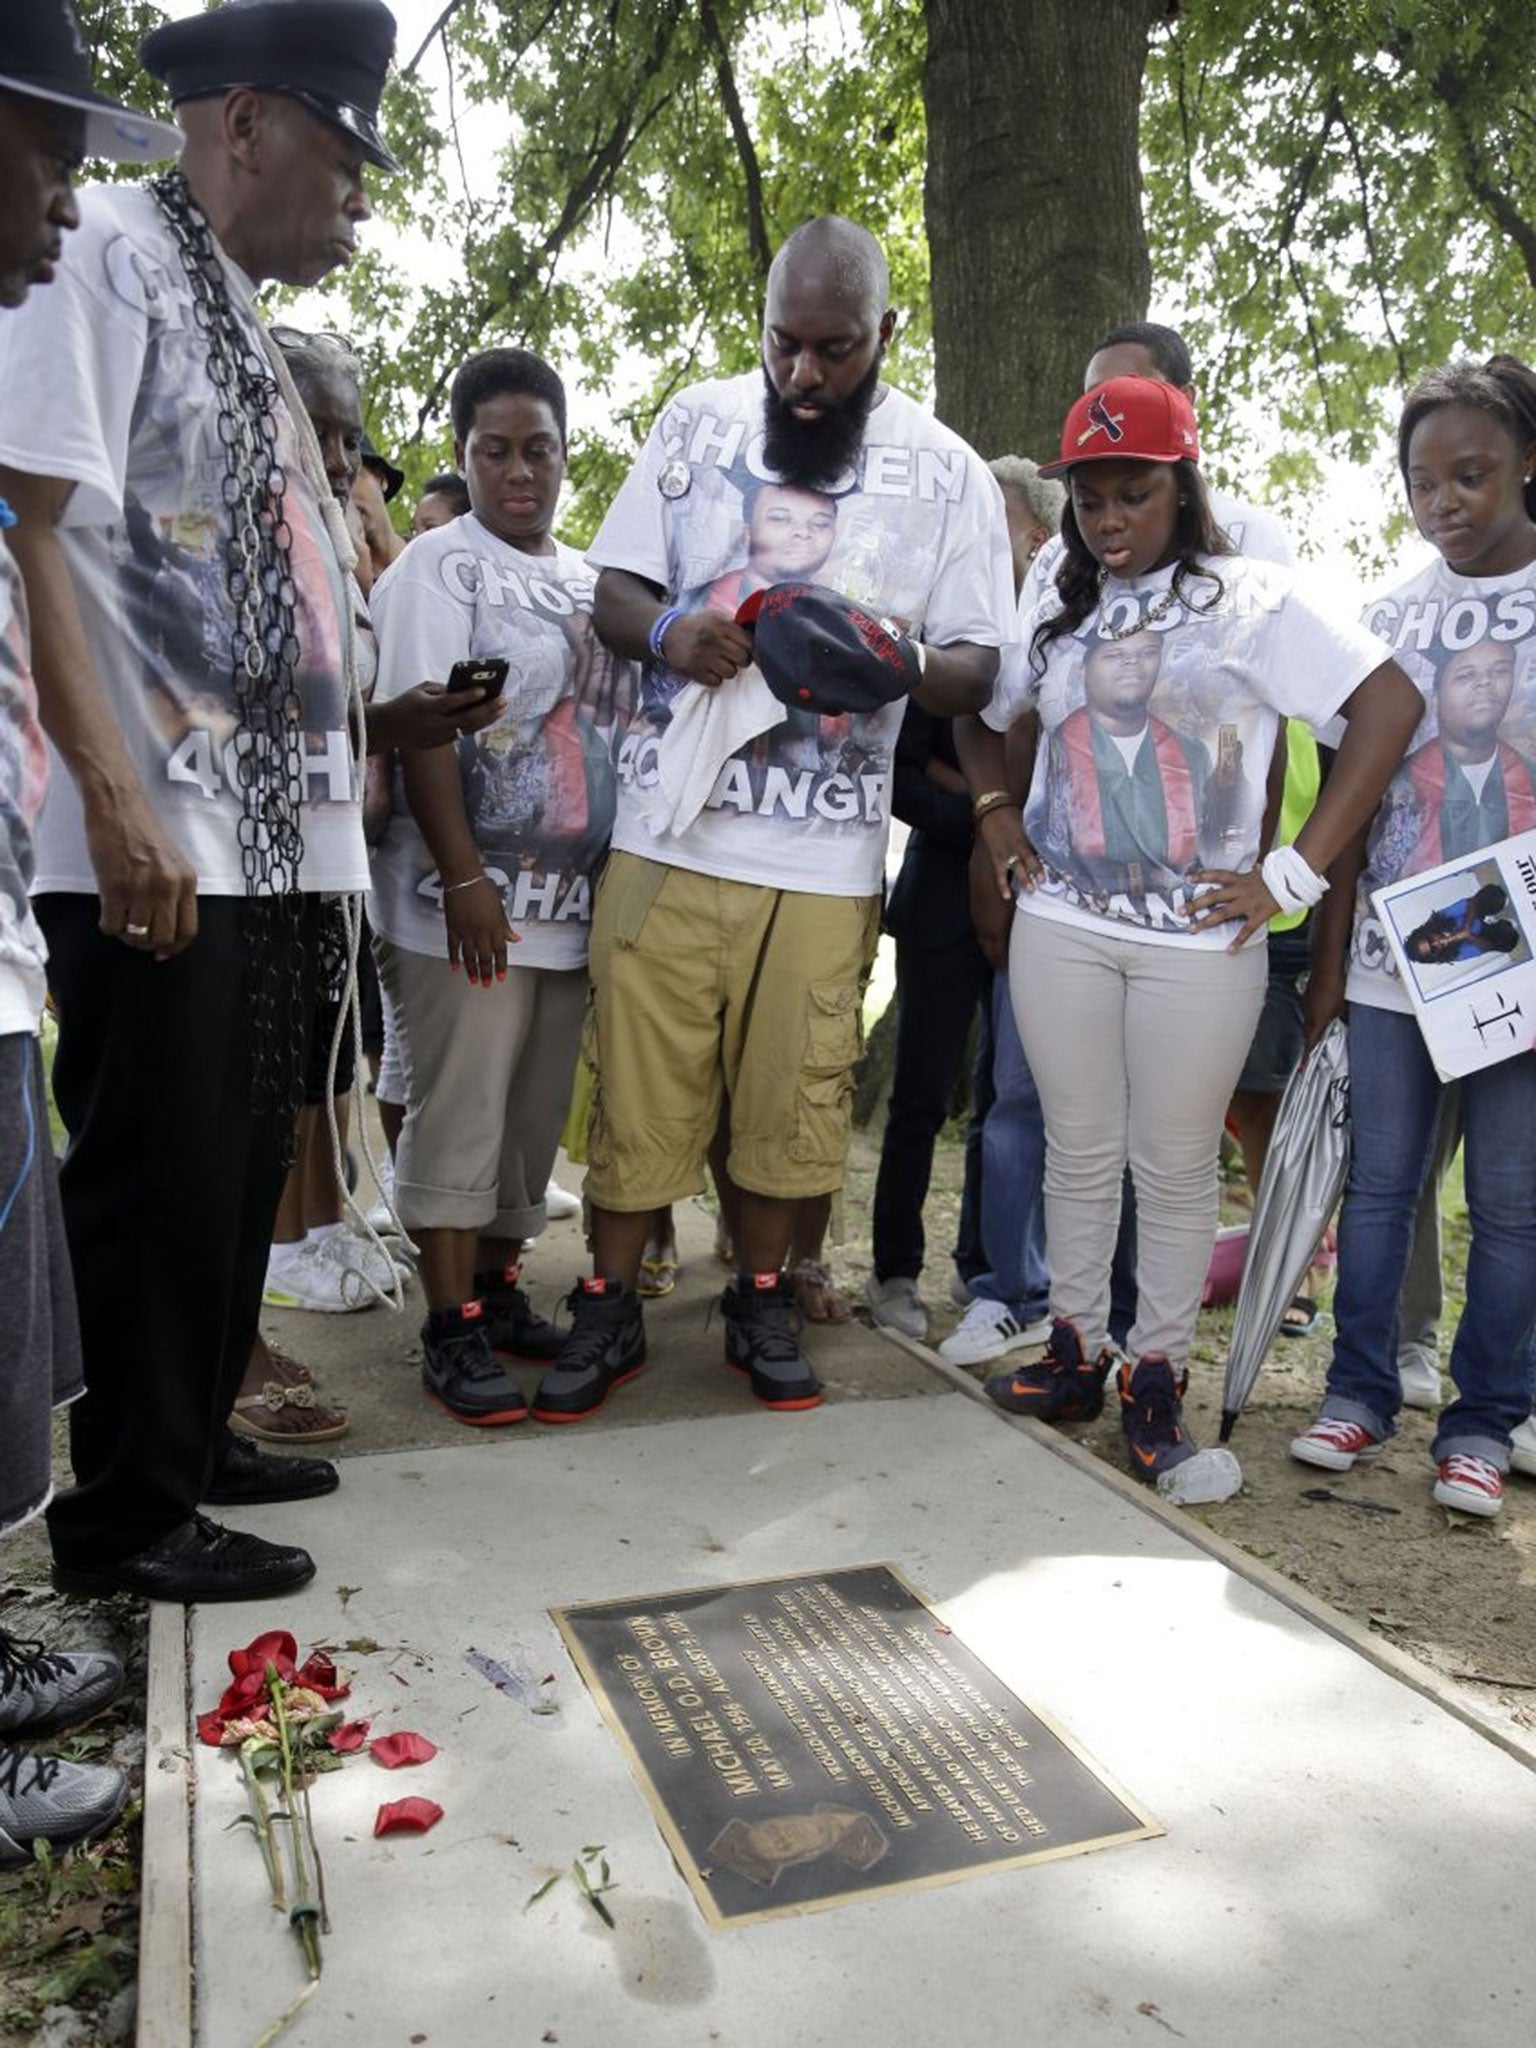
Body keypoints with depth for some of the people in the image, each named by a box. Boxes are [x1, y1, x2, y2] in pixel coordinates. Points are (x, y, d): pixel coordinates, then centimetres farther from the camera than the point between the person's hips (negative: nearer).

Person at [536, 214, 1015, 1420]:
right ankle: (610, 1311, 19)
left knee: (794, 1091, 6)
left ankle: (762, 1301, 27)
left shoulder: (947, 473, 5)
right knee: (641, 1081, 3)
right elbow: (612, 588, 9)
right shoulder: (697, 424, 8)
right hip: (674, 825, 1)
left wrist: (905, 663, -19)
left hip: (828, 854, 0)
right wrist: (666, 631, -15)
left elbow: (978, 665, 4)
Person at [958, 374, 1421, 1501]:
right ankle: (1074, 1354, 25)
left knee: (1177, 1167, 4)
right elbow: (975, 714, 25)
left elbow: (1391, 703, -8)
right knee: (1080, 1153, 11)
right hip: (1060, 927, 4)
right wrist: (995, 811, 7)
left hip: (1199, 940, -3)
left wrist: (1296, 872, -12)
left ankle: (1157, 1385, 18)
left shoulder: (1247, 598, -2)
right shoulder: (1057, 613, 11)